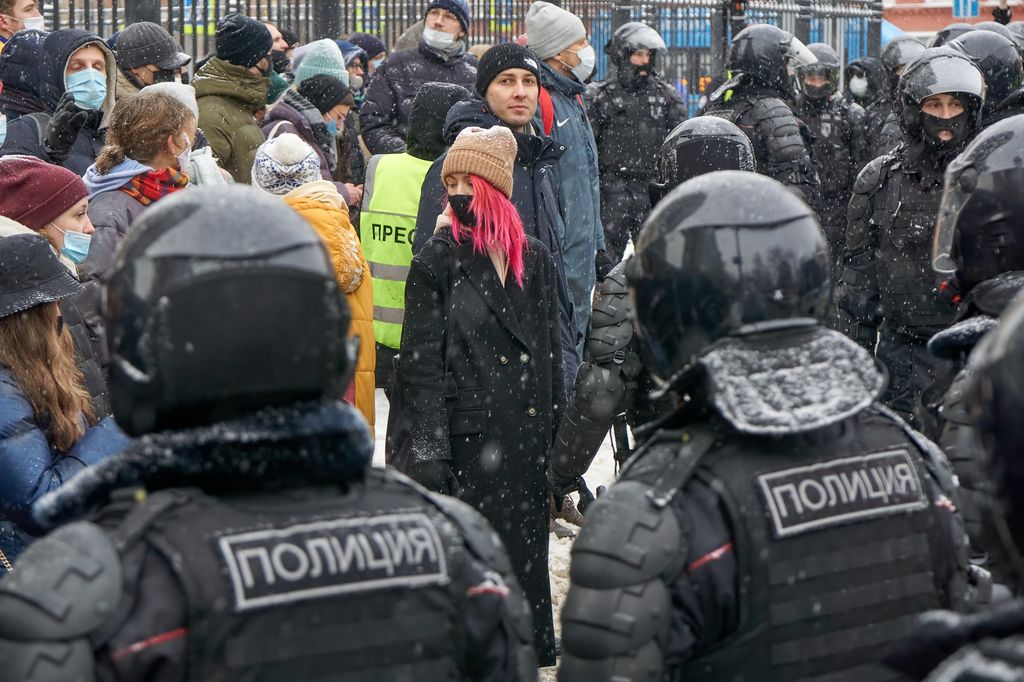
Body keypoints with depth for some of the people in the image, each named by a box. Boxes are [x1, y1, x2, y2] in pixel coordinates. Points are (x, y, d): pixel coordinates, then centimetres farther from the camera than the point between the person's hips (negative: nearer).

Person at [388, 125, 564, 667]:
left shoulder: (534, 260, 10)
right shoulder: (437, 261, -2)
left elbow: (549, 356, 15)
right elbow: (421, 363, -6)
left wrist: (555, 437, 11)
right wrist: (428, 452, -13)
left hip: (524, 442, 4)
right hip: (463, 441, -4)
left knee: (523, 556, 8)